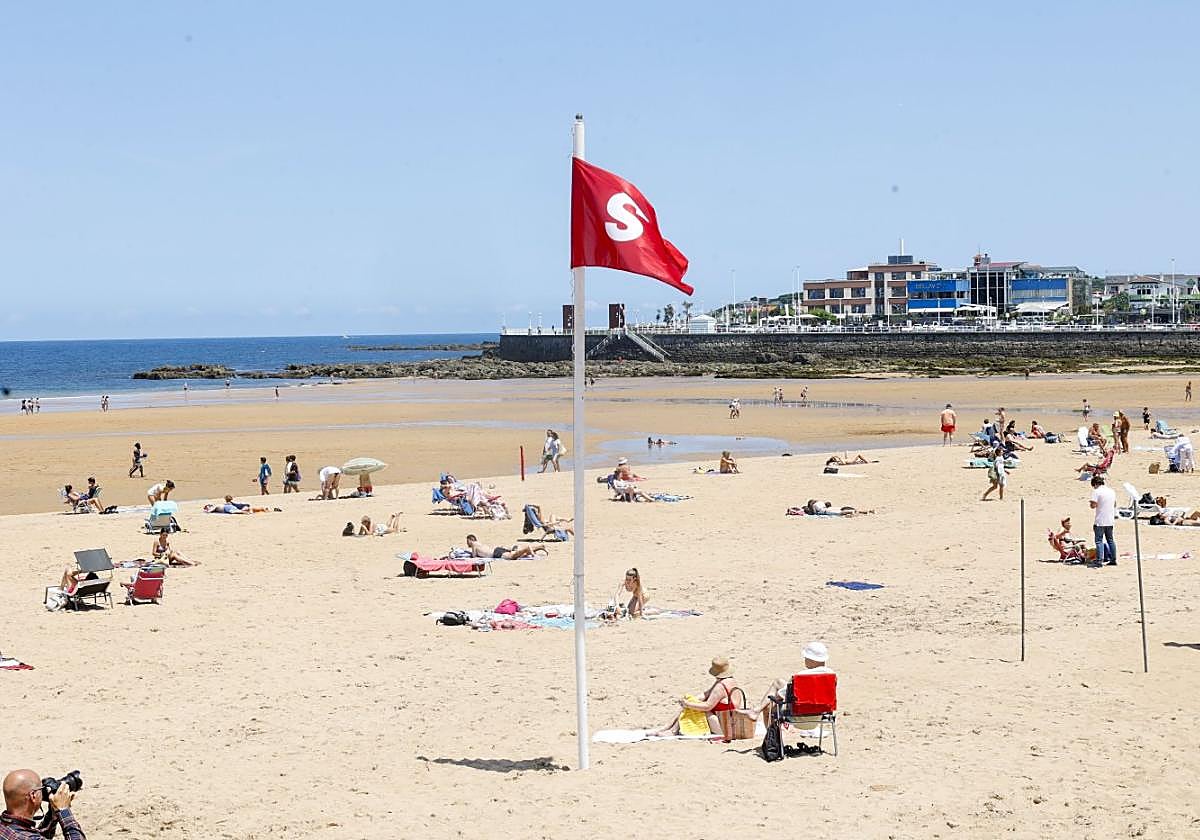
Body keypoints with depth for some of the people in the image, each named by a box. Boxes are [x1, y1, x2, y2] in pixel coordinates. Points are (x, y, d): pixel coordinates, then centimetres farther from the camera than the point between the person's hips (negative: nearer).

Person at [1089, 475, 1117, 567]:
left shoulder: (1096, 491, -10)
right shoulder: (1111, 491, 12)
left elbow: (1093, 505, -16)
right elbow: (1115, 504, 21)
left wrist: (1091, 503, 4)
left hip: (1100, 521, -7)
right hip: (1110, 520, 7)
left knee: (1099, 540, -6)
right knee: (1110, 540, 14)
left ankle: (1099, 561, -12)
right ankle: (1113, 559, 16)